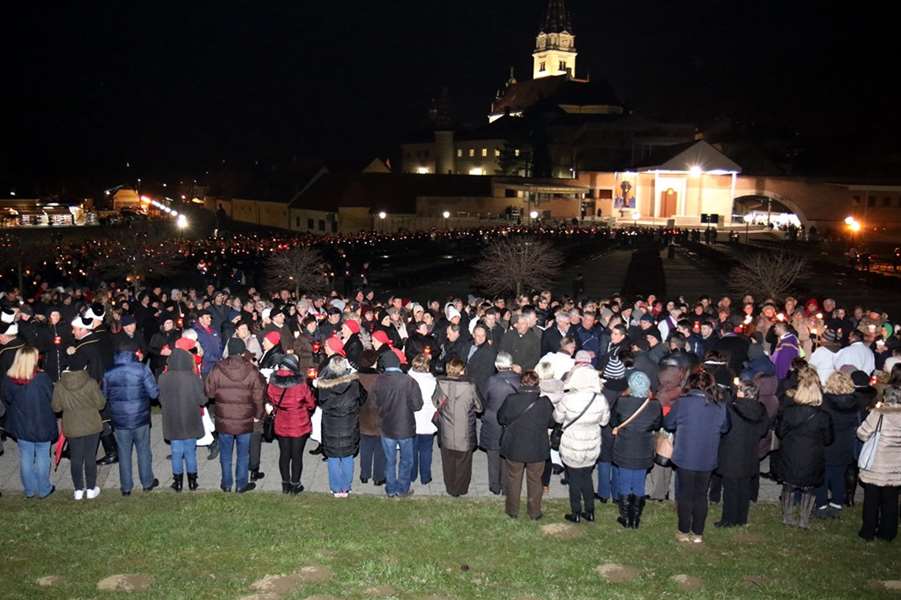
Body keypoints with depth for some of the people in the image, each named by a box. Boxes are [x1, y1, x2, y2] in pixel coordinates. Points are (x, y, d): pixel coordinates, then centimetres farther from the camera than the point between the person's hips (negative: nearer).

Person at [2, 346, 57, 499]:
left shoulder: (8, 379, -12)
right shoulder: (42, 378, -22)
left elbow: (7, 400, 3)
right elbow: (53, 399, -12)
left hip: (21, 426, 3)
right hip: (42, 425, -3)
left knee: (26, 458, 15)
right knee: (42, 458, 11)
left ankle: (29, 490, 27)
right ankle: (44, 489, 22)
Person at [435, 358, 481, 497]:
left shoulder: (440, 385, -13)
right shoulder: (469, 386, -18)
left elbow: (435, 405, 0)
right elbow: (479, 407, -5)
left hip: (446, 434, 2)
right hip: (465, 435, -2)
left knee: (448, 463, 19)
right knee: (463, 463, 17)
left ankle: (450, 489, 33)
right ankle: (461, 489, 31)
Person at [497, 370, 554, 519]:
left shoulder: (510, 400, -18)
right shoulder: (545, 403, -17)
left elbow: (501, 419, -3)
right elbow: (551, 423, -2)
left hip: (514, 448, 0)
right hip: (537, 450, 0)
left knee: (514, 479, 19)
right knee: (535, 481, 18)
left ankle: (512, 511, 32)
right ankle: (534, 512, 30)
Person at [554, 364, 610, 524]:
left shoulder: (567, 399, -23)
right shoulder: (601, 399, -16)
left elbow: (557, 418, -6)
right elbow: (604, 421, -1)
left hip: (572, 447, -2)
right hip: (592, 447, 3)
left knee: (574, 479, 15)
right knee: (587, 477, 22)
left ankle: (576, 514, 26)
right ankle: (590, 512, 31)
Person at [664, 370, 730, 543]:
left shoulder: (683, 402, -12)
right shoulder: (720, 405, -4)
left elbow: (668, 423, 0)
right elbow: (724, 427, 11)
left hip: (685, 456, -2)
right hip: (708, 458, 2)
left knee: (685, 494, 10)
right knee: (701, 495, 13)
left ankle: (684, 532, 17)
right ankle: (698, 533, 19)